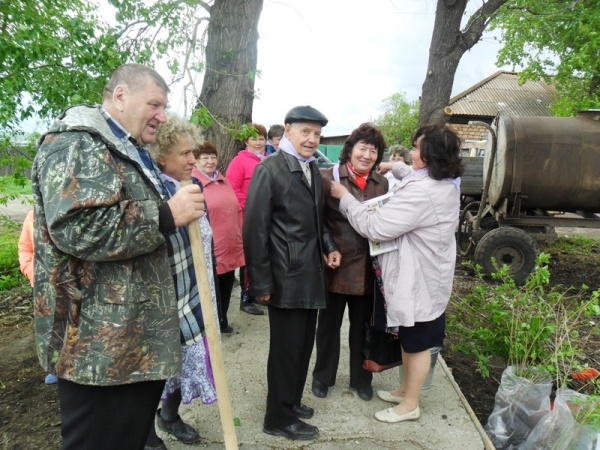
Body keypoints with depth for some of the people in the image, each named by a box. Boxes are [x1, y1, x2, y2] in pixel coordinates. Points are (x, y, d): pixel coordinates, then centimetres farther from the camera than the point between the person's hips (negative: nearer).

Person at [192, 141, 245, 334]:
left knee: (226, 290, 17)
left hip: (230, 249, 7)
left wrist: (239, 238, 17)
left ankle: (222, 322, 34)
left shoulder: (224, 181, 13)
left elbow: (237, 210, 19)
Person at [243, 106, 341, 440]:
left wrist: (329, 246, 5)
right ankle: (279, 417, 25)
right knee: (286, 347, 6)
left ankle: (291, 401, 38)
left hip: (311, 274, 8)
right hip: (285, 277, -7)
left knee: (303, 344, 18)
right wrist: (261, 281, -16)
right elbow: (255, 228, -15)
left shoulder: (313, 171, 12)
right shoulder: (269, 170, -12)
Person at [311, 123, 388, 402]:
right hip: (336, 265, -3)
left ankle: (360, 379, 38)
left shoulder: (382, 183, 5)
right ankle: (323, 376, 36)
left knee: (362, 326, 18)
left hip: (368, 268, 4)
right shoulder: (328, 178, -10)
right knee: (329, 324, 15)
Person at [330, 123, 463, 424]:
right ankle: (405, 390, 41)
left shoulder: (421, 193, -29)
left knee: (417, 343, 7)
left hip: (417, 279, -10)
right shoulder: (446, 184, 3)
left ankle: (410, 405, 26)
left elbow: (375, 228, -27)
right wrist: (398, 168, 26)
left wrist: (344, 198, -18)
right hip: (424, 274, 10)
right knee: (410, 339, 23)